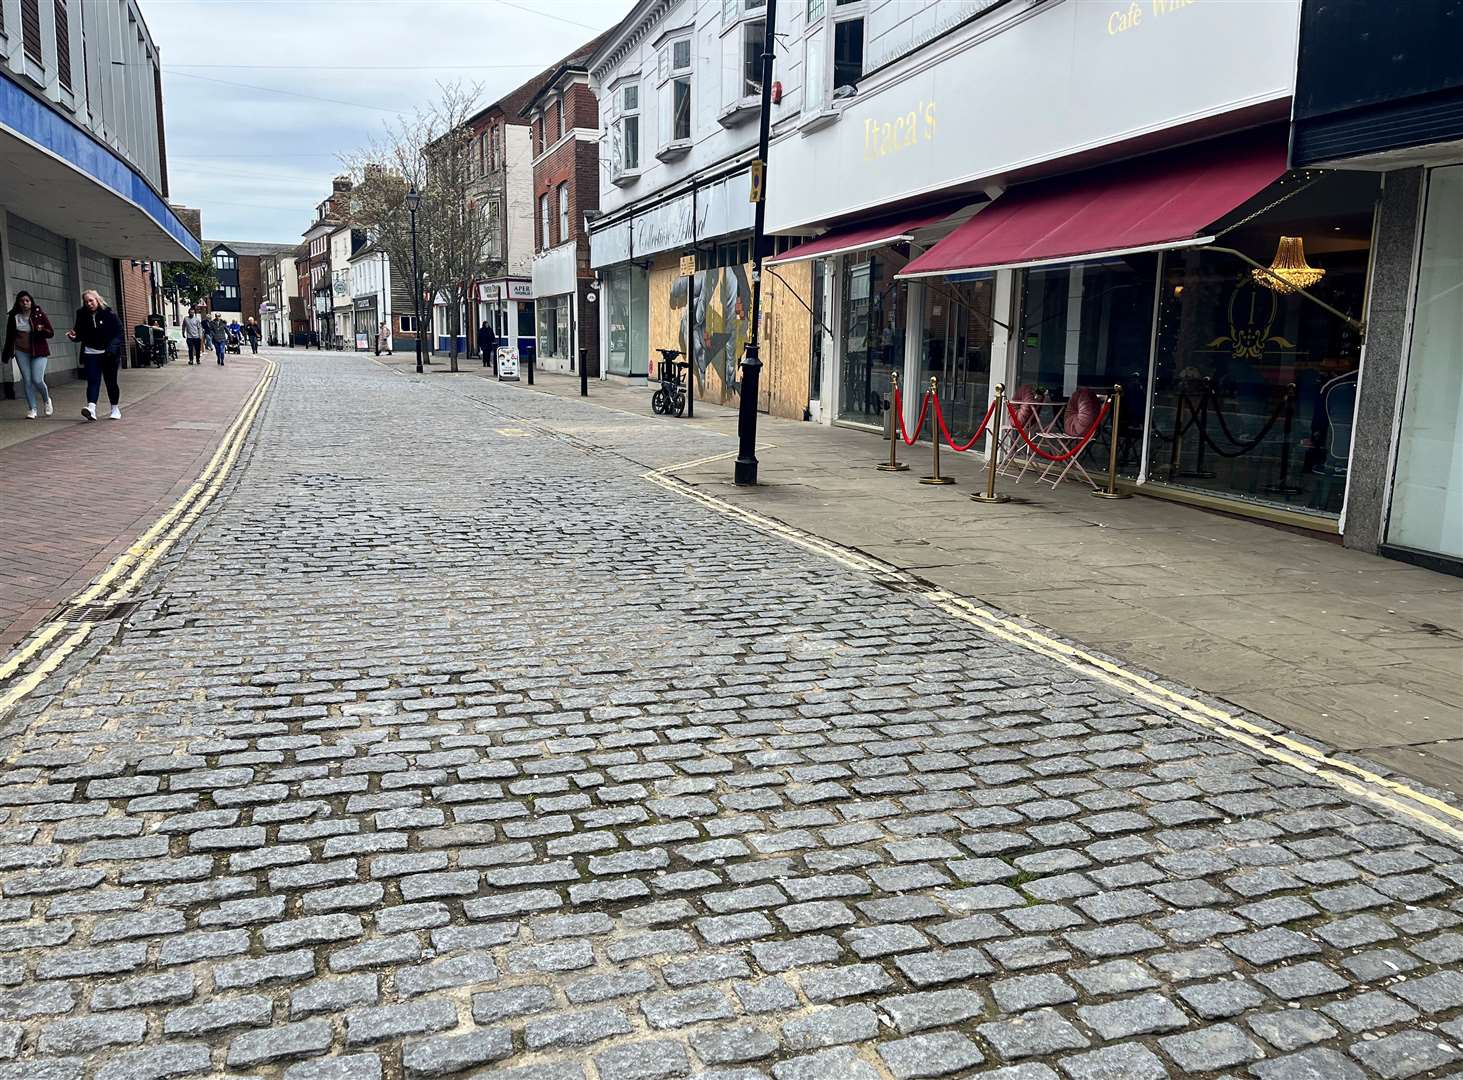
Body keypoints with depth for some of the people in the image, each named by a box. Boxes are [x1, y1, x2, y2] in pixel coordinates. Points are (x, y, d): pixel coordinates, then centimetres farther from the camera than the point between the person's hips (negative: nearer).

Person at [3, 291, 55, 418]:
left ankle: (46, 400, 20)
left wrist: (42, 330, -25)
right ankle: (32, 409, 8)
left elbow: (51, 333, -3)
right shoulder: (14, 317, 2)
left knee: (37, 380, -11)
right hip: (21, 352, 2)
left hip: (38, 351, -2)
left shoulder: (39, 315, -4)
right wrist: (6, 354, 11)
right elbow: (9, 336, 10)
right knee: (27, 380, 0)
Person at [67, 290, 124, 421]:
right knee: (92, 380, -11)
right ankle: (91, 407, -25)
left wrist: (112, 347, -20)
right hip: (91, 353, 2)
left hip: (109, 354, -2)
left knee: (111, 381, 9)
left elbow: (118, 332, -7)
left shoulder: (109, 314, -6)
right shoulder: (82, 314, 4)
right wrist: (75, 336, -11)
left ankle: (115, 409, 23)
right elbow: (81, 334, 11)